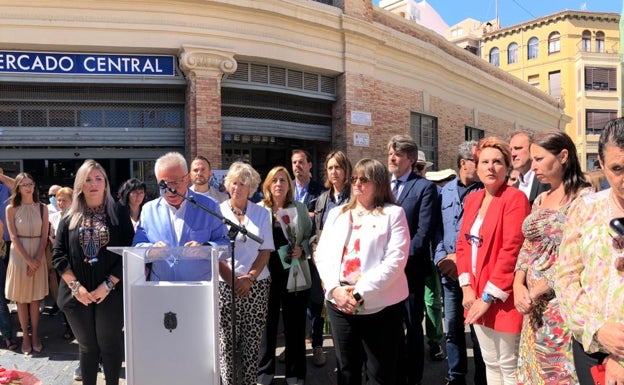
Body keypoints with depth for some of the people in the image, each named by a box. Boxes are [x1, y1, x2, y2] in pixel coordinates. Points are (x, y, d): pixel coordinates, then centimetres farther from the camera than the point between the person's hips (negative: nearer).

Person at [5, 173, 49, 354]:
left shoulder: (42, 208, 1)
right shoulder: (11, 209, -3)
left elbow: (44, 236, -1)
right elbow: (13, 237, -7)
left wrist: (37, 260, -10)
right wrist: (28, 260, -14)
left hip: (38, 255, 1)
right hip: (19, 256, -1)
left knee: (35, 298, 8)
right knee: (21, 299, 5)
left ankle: (35, 335, 16)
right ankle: (25, 336, 14)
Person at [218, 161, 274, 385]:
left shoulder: (262, 214, 6)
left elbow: (265, 251, 4)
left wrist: (249, 278, -9)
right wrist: (233, 281, -8)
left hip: (256, 284, 1)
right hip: (225, 284, -1)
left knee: (251, 337, 5)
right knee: (226, 338, 0)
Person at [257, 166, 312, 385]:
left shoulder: (300, 209, 6)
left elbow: (311, 237, 8)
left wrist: (302, 250, -11)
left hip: (293, 275, 0)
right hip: (266, 275, 0)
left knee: (295, 326, 7)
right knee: (267, 324, 9)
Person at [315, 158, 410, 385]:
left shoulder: (393, 214, -2)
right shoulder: (336, 214, 12)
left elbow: (395, 260, -13)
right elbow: (323, 255, 6)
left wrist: (360, 292, -18)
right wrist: (335, 289, -11)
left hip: (380, 306, -4)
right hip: (339, 304, 4)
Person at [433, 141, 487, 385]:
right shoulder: (445, 190, 10)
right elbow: (438, 228, 8)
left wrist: (460, 258, -12)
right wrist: (441, 258, -5)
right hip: (448, 271, 4)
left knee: (477, 328, 3)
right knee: (452, 326, 13)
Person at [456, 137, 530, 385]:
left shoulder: (515, 198, -12)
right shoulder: (472, 199, 10)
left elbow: (511, 251, -19)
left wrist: (488, 297, -16)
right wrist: (467, 288, -1)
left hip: (502, 298, -6)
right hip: (476, 296, 6)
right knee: (490, 363, 18)